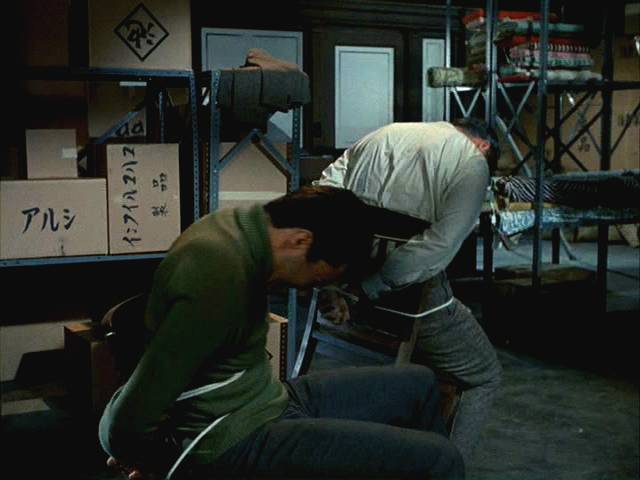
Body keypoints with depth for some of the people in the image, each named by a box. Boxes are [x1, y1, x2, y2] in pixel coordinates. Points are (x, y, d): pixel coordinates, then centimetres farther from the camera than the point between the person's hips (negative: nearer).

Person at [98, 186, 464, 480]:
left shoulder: (238, 226, 2)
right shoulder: (218, 279, -28)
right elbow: (128, 423, -26)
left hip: (265, 402, 10)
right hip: (231, 441, -10)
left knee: (419, 385, 16)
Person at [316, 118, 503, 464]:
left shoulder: (383, 135, 15)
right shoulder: (473, 163, 0)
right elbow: (439, 245, -18)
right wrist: (369, 287, -16)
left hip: (350, 272, 6)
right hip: (414, 294, -6)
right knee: (484, 377, 17)